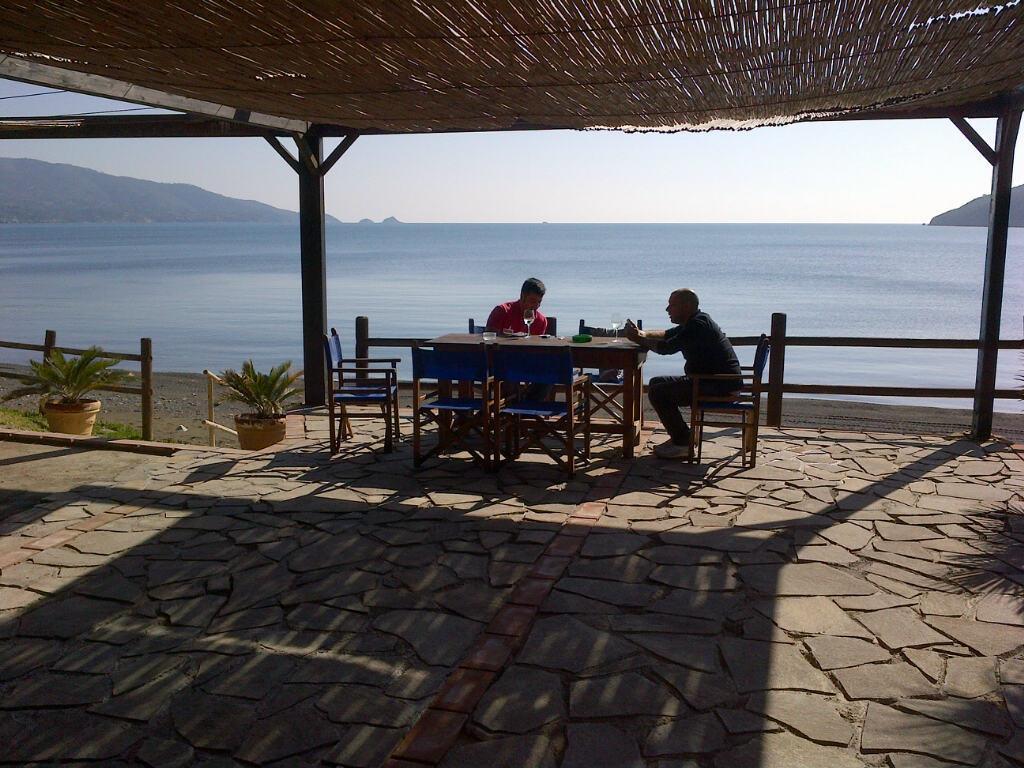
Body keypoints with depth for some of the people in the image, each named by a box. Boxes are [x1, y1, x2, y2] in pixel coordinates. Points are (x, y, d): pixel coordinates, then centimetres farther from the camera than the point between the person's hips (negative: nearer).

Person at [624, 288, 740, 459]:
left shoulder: (698, 325, -19)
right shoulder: (693, 322, 14)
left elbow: (666, 347, -22)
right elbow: (667, 334, 24)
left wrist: (638, 338, -8)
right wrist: (642, 334, 5)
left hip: (721, 384, -11)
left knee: (658, 392, -14)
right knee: (657, 382, 14)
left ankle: (682, 444, -7)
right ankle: (679, 436, 15)